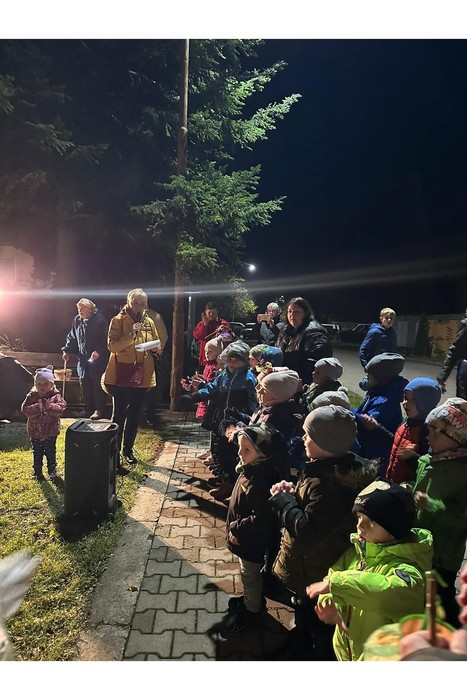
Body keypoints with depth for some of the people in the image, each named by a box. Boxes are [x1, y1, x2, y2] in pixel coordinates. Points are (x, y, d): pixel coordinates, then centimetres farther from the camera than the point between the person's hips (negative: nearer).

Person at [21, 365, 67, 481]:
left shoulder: (56, 396, -9)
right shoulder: (31, 396, -4)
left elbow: (61, 407, -23)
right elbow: (24, 408, -14)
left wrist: (48, 405, -32)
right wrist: (36, 407, -28)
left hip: (51, 431, -2)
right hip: (35, 431, 2)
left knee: (51, 452, 10)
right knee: (37, 453, 14)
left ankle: (52, 470, 27)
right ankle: (37, 472, 29)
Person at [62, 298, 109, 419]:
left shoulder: (100, 320, -10)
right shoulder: (77, 320, 8)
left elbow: (104, 339, -13)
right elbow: (72, 337, 17)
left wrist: (98, 351, -25)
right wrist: (67, 350, 7)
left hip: (98, 360, -6)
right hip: (83, 359, 6)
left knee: (97, 385, -1)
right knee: (85, 385, 10)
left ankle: (100, 410, 9)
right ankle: (88, 408, 22)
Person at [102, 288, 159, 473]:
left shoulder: (149, 322, 9)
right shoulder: (118, 321, -6)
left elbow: (157, 345, 18)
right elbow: (112, 345, -15)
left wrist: (154, 347, -4)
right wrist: (132, 335, -26)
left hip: (142, 375, 5)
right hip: (122, 376, -5)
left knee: (134, 416, 16)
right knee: (118, 416, 0)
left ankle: (128, 449, 32)